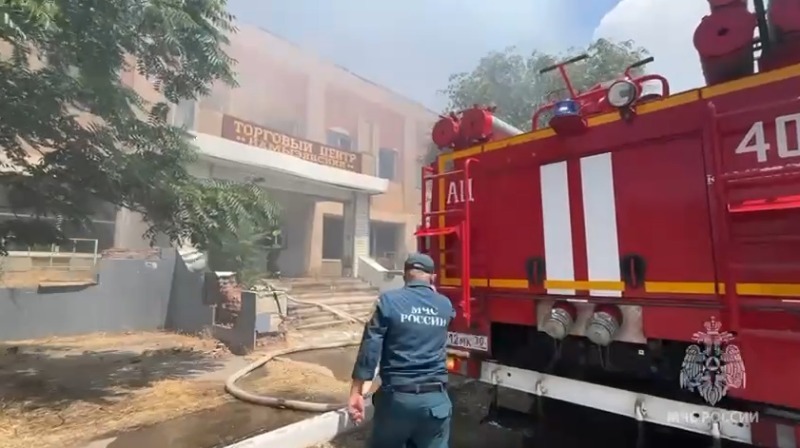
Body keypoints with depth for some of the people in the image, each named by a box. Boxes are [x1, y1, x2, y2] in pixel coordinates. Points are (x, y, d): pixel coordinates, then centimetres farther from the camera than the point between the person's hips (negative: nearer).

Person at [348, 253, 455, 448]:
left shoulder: (389, 301, -7)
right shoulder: (445, 305, 4)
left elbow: (369, 349, -10)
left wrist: (356, 393, -4)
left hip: (397, 397, -2)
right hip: (435, 399, 3)